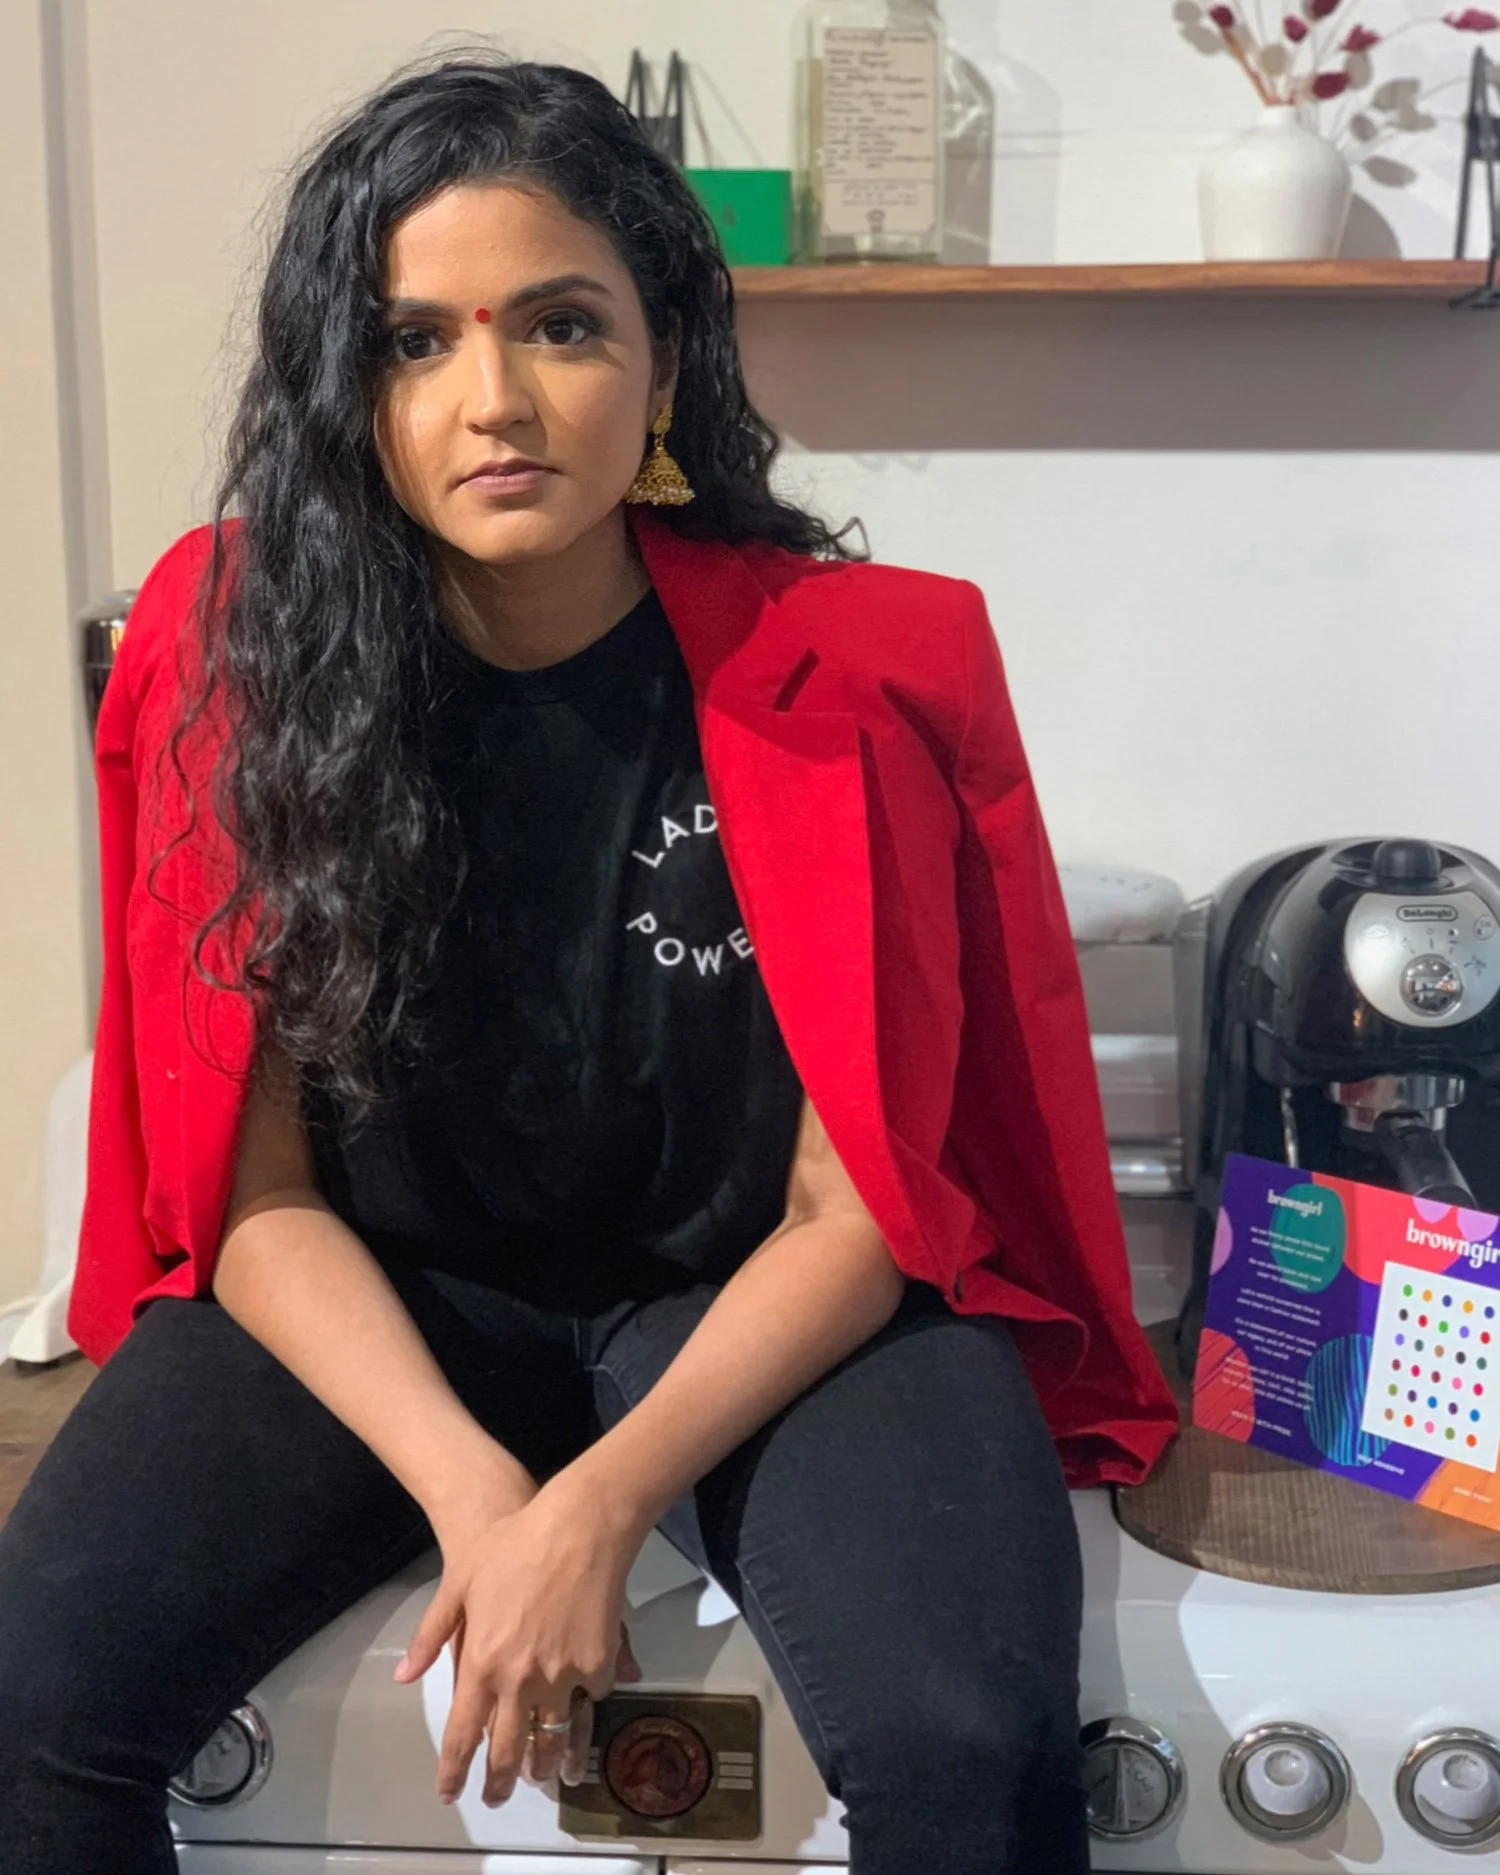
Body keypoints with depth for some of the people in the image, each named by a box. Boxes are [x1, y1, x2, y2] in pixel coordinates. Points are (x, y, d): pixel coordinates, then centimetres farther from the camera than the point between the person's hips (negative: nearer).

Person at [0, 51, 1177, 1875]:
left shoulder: (846, 670, -14)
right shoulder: (238, 649, -10)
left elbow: (859, 1213, -11)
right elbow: (261, 1194, -8)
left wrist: (598, 1509, -23)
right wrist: (473, 1496, -23)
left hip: (753, 1297, -1)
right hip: (380, 1299, 2)